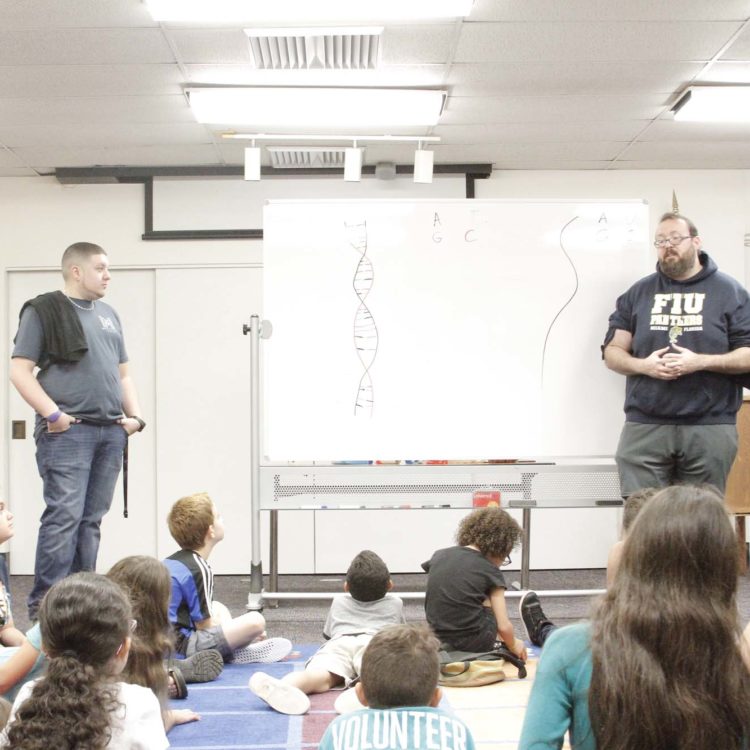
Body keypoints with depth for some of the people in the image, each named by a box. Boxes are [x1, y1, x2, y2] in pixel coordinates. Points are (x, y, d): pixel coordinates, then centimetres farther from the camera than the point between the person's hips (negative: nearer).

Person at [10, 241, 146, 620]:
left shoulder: (108, 315, 21)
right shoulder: (43, 311, 0)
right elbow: (20, 371, -7)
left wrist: (135, 416, 10)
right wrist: (53, 414, -15)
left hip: (111, 432, 6)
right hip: (68, 432, -6)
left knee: (91, 520, 9)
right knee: (64, 517, -11)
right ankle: (44, 607, -5)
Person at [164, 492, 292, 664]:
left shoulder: (170, 561, 13)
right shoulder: (198, 568, -15)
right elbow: (205, 626, -15)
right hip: (182, 645, -10)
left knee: (219, 608, 34)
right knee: (255, 621, -19)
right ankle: (234, 653, 6)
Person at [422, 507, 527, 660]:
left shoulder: (439, 556, 5)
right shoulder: (490, 571, -7)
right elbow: (503, 626, -10)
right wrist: (513, 645, 10)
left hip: (439, 640, 4)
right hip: (475, 644, -4)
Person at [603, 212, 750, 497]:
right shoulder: (638, 293, 13)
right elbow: (612, 352, 12)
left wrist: (700, 361, -14)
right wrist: (643, 365, -8)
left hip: (709, 428, -1)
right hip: (644, 428, 2)